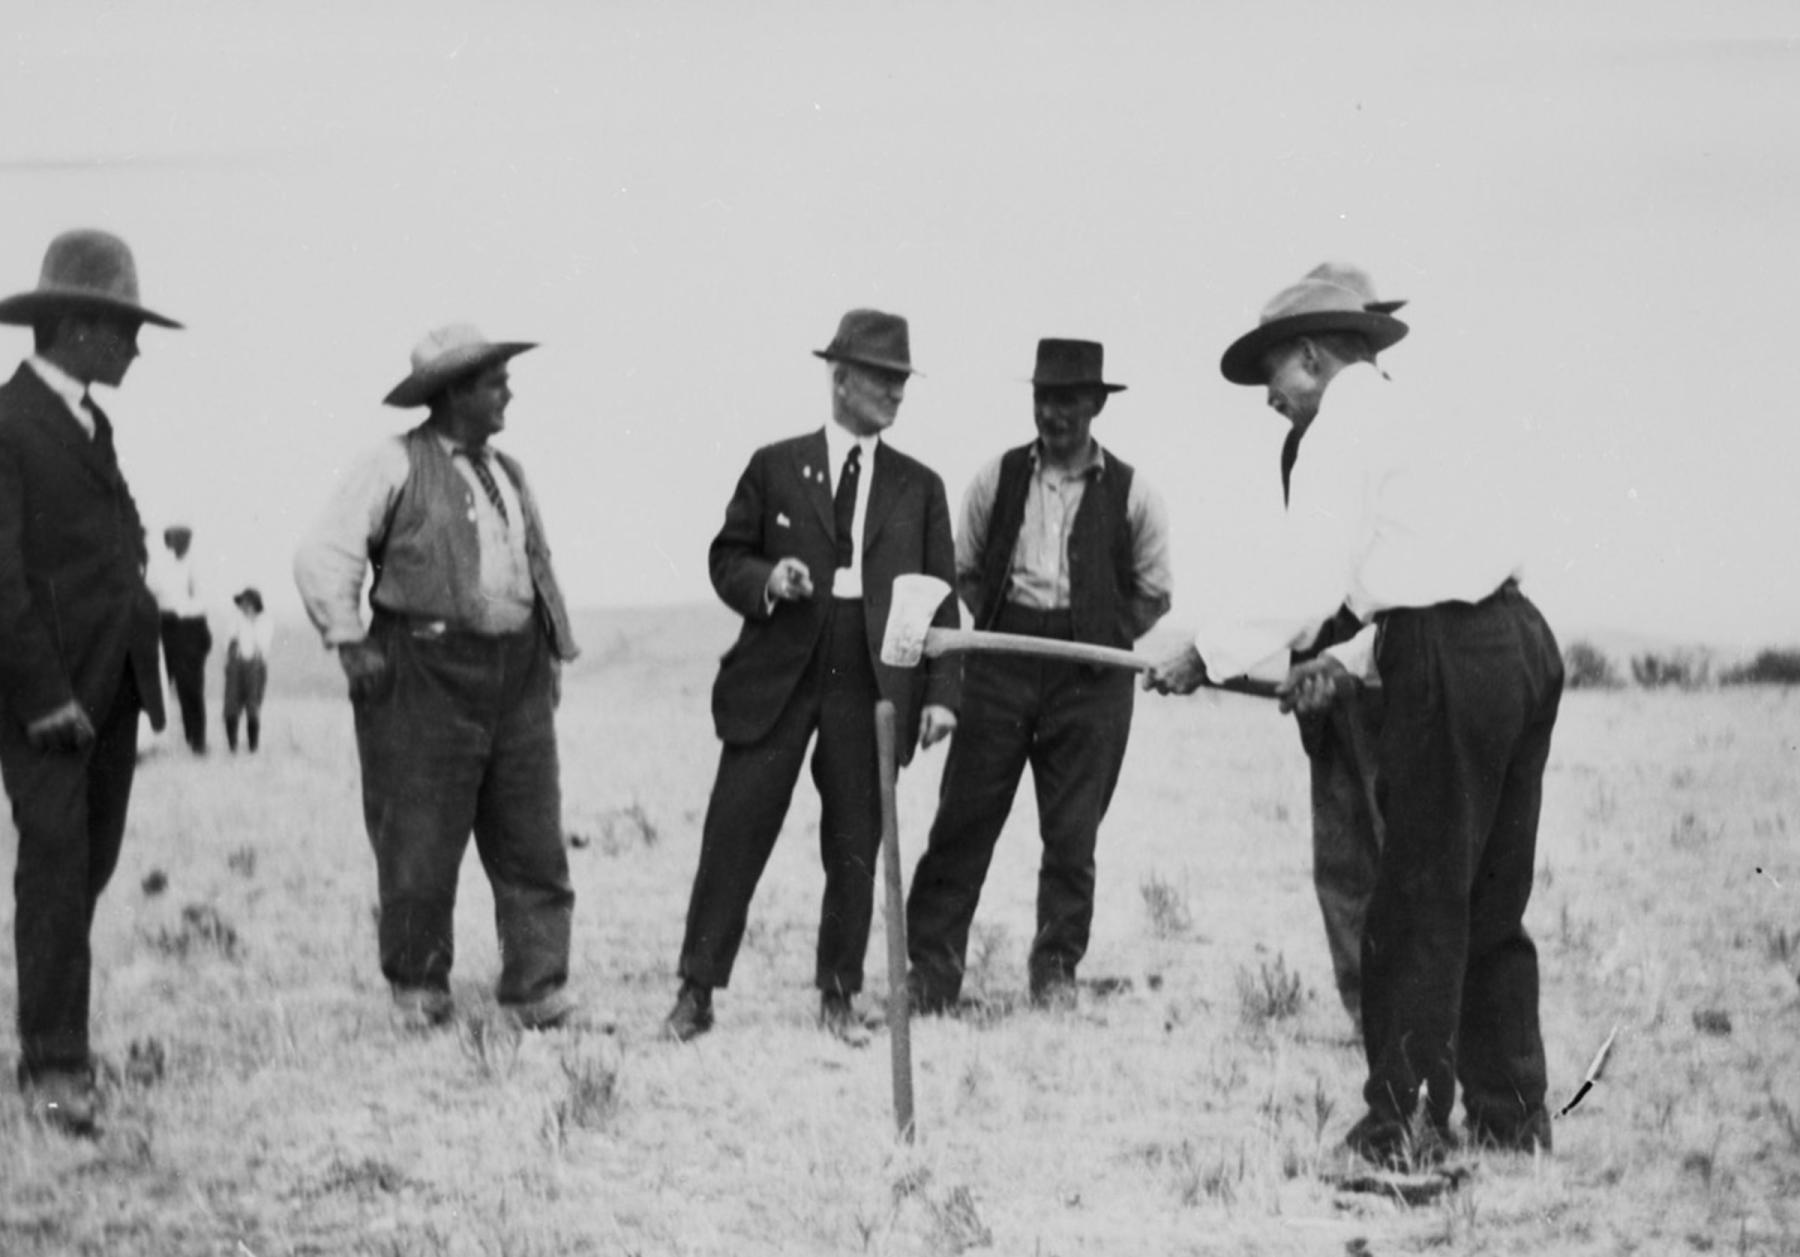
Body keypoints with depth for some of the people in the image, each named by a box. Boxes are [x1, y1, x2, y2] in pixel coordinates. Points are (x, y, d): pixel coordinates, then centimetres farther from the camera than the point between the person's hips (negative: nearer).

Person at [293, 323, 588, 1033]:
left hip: (518, 679, 6)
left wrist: (555, 647, 15)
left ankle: (537, 990, 7)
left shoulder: (509, 474, 17)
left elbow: (538, 567, 25)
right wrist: (349, 643, -11)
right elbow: (322, 557, -9)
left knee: (532, 846, 3)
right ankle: (418, 989, 15)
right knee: (420, 845, 1)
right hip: (425, 680, -6)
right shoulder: (396, 466, -5)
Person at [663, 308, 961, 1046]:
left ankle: (839, 996, 17)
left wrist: (941, 693, 0)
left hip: (872, 687, 1)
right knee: (735, 834, -2)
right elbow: (727, 557, 10)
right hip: (776, 678, -1)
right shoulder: (775, 467, 7)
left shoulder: (919, 488, 11)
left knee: (854, 846, 4)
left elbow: (939, 598, 9)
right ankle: (697, 993, 5)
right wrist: (765, 579, -12)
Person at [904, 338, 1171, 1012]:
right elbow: (964, 569, 14)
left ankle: (1055, 971, 14)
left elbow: (1153, 595, 9)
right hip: (1000, 661, 1)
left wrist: (1103, 639, -2)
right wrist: (993, 624, 1)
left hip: (1091, 674, -1)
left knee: (1073, 833, 2)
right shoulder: (999, 478, 7)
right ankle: (929, 969, 2)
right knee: (964, 816, -2)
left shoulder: (1131, 494, 3)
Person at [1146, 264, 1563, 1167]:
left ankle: (1403, 1120, 3)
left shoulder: (1344, 429, -6)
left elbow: (1302, 589, -12)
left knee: (1418, 906, -2)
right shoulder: (1417, 418, 22)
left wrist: (1205, 655, -2)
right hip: (1520, 642, 9)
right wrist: (1350, 660, 18)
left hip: (1452, 663, -9)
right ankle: (1511, 1112, 21)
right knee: (1492, 904, 15)